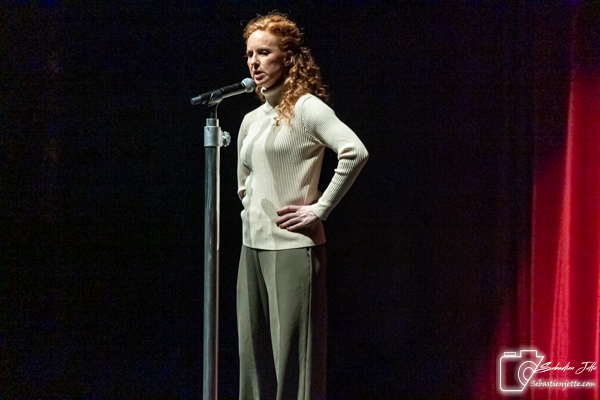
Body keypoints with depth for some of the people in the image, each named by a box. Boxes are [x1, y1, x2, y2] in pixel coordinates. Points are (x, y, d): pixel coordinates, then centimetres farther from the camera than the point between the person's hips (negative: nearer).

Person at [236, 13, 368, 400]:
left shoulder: (306, 108, -6)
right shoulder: (251, 120, 16)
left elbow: (355, 152, -21)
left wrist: (320, 210, -17)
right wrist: (252, 211, 14)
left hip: (292, 248, -8)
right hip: (253, 247, 8)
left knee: (293, 359, -6)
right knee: (253, 358, 9)